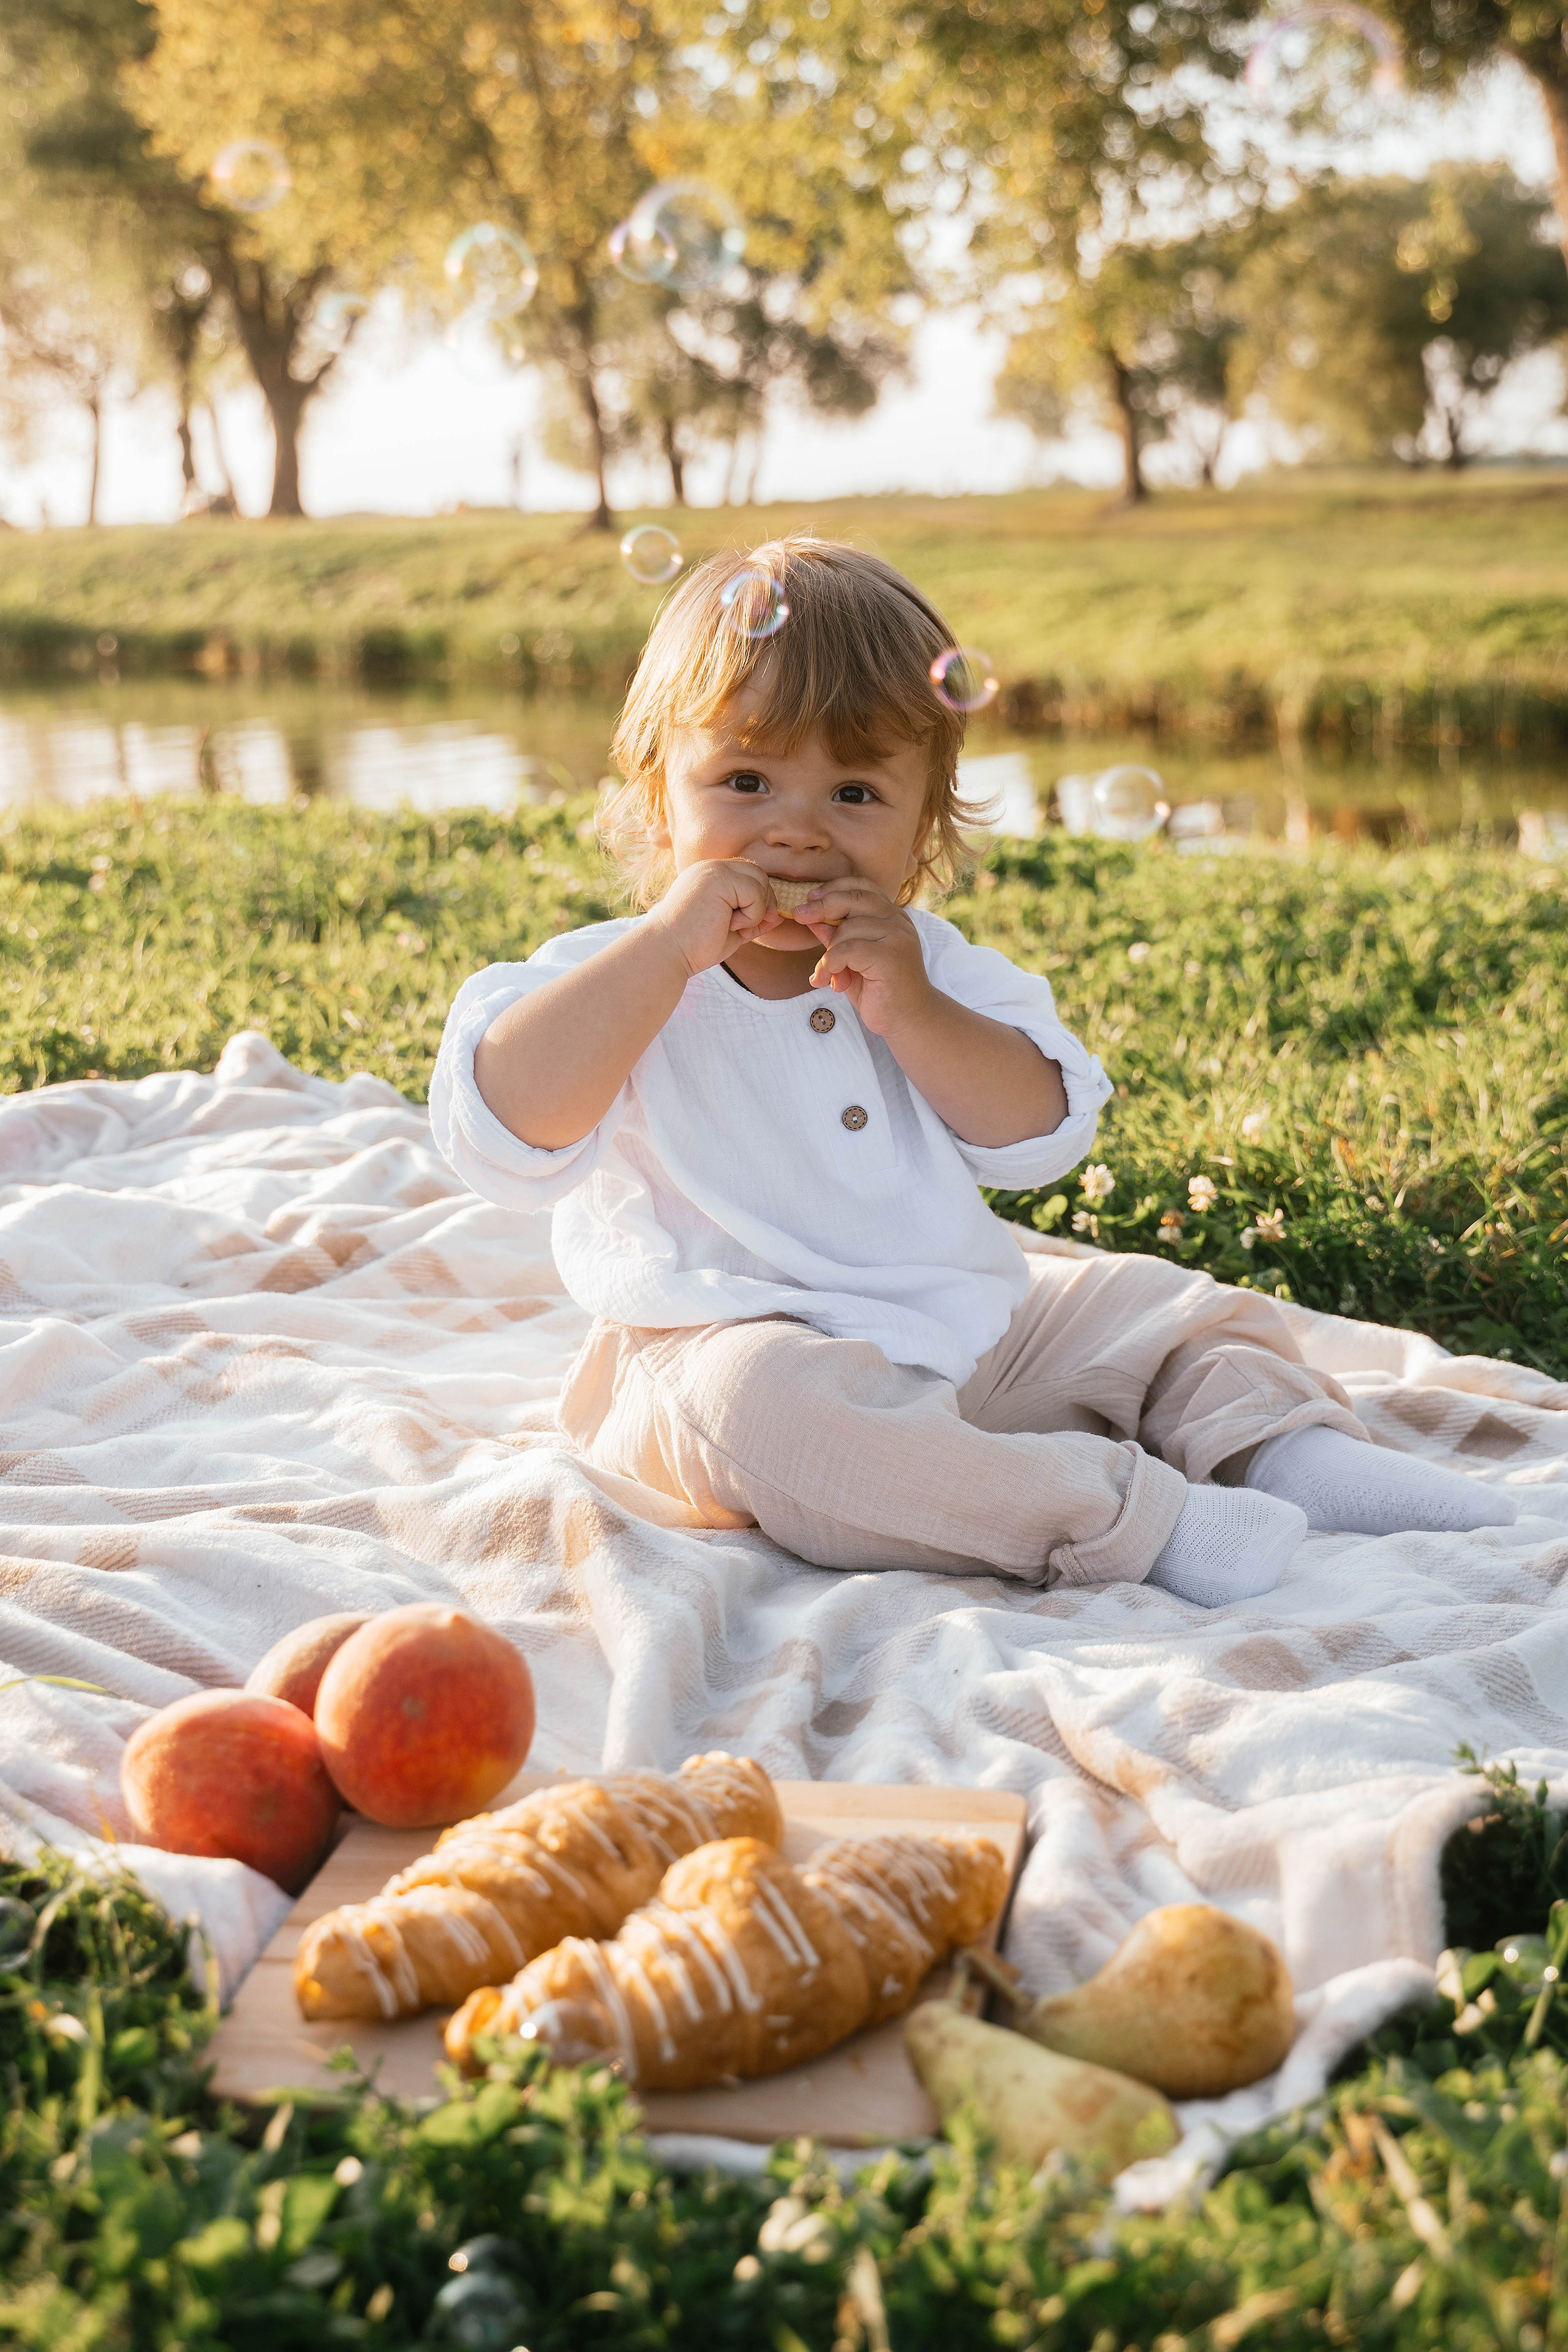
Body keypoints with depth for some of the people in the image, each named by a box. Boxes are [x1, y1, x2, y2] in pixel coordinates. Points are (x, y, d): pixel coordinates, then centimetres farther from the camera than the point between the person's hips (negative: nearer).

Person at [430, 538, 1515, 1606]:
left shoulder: (926, 965, 8)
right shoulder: (625, 985, -7)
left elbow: (1042, 1136, -4)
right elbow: (504, 1133, -26)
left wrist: (911, 1012, -20)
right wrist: (665, 946, -27)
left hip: (962, 1333, 6)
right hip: (728, 1348, -6)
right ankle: (1135, 1519, -35)